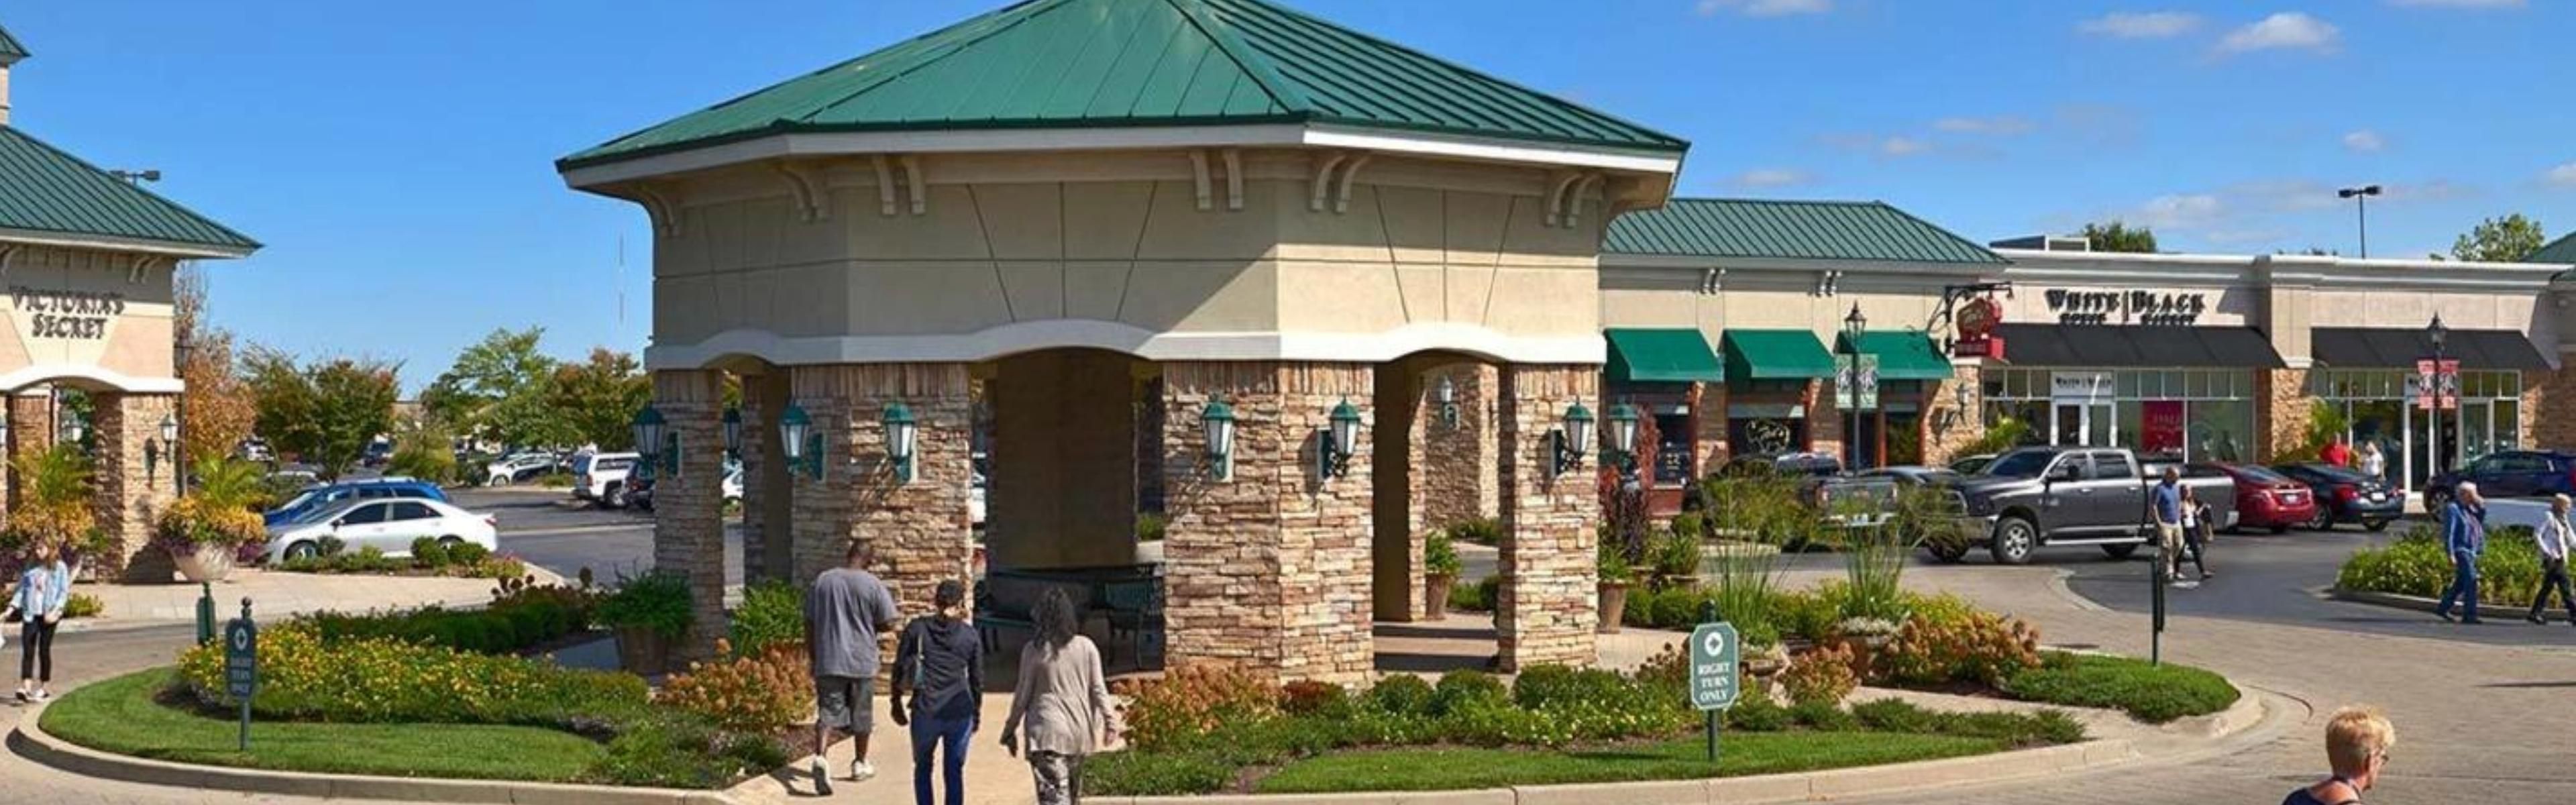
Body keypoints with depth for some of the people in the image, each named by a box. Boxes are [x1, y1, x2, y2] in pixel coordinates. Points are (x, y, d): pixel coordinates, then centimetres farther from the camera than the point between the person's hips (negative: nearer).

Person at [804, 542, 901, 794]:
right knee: (861, 714, 14)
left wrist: (811, 657, 15)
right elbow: (888, 623, -6)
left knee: (828, 712, 0)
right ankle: (860, 764, 25)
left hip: (828, 661, 2)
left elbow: (809, 623, 6)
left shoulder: (822, 581, 2)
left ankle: (819, 757, -23)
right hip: (862, 661, -1)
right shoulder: (872, 584, -8)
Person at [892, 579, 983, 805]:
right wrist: (976, 712, 19)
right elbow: (977, 678, 7)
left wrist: (897, 703, 14)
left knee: (922, 767, 18)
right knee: (954, 772, 10)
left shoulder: (917, 628, 0)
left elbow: (900, 668, 3)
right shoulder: (970, 635, 1)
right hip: (960, 713, 0)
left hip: (925, 711, 0)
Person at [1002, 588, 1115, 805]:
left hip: (1048, 732, -4)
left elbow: (1023, 695, -3)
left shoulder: (1034, 650, -7)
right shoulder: (1087, 647, 1)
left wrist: (1010, 730, 8)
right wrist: (1108, 722, 14)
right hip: (1079, 730, 5)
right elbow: (1098, 689, 4)